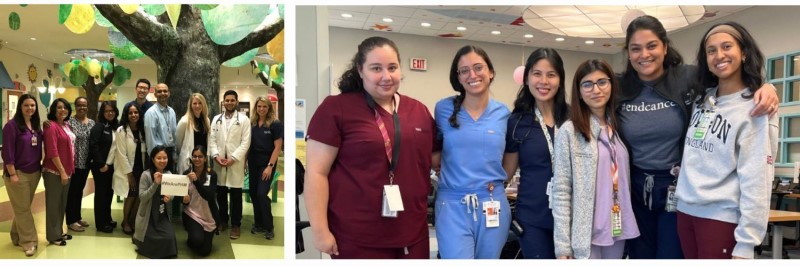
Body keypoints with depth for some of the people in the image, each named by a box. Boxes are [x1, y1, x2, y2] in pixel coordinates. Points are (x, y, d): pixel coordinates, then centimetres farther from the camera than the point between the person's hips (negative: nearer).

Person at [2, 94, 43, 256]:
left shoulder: (36, 126, 8)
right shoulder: (12, 125, -12)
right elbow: (7, 152, -15)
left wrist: (39, 166, 12)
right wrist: (12, 174, -16)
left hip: (34, 173, 6)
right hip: (18, 173, -6)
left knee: (24, 207, 15)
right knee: (23, 208, 2)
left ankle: (17, 236, 29)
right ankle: (29, 241, 9)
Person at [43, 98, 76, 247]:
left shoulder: (66, 126, 11)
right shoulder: (52, 126, -15)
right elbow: (52, 152, -20)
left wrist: (68, 169, 13)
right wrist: (62, 171, -19)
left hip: (67, 170, 8)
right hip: (54, 171, -8)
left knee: (62, 203, 16)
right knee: (53, 203, 2)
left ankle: (59, 232, 28)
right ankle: (53, 236, 13)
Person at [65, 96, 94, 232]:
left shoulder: (92, 123, 9)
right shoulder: (70, 121, -8)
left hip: (86, 163, 6)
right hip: (73, 162, -6)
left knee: (80, 190, 16)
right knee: (72, 191, 2)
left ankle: (77, 217, 27)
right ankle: (71, 220, 11)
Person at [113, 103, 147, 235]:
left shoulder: (142, 130, 6)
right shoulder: (121, 130, -9)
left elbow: (144, 151, 7)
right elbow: (122, 154, -12)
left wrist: (144, 170, 2)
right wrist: (129, 174, -13)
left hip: (140, 169, 4)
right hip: (127, 171, -4)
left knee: (139, 197, 3)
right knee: (131, 197, -2)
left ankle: (133, 221, 20)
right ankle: (125, 222, 17)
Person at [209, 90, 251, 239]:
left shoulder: (244, 119, 0)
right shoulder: (216, 119, 11)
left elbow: (245, 142, -6)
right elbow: (212, 139, 7)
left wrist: (233, 158, -14)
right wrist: (216, 155, -8)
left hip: (236, 163, -3)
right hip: (219, 162, 3)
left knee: (236, 196, 3)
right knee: (220, 194, 11)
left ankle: (235, 224, 13)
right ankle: (222, 220, 26)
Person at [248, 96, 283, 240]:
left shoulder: (275, 124, -10)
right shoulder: (252, 124, 4)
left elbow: (278, 147, -11)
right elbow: (249, 144, 11)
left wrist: (270, 166, -15)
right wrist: (244, 161, 7)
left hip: (267, 163, -5)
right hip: (253, 163, 5)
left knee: (262, 194, -9)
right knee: (253, 193, 8)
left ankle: (269, 227, 6)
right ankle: (258, 224, 23)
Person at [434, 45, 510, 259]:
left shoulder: (503, 113, 3)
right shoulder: (444, 109, -1)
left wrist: (494, 182, 7)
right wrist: (453, 172, 2)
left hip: (493, 205, 2)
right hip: (453, 204, -2)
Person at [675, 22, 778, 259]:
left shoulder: (755, 109, -9)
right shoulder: (700, 99, 8)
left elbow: (756, 181, -14)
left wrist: (745, 243, -17)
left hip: (722, 217, -5)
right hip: (685, 211, 6)